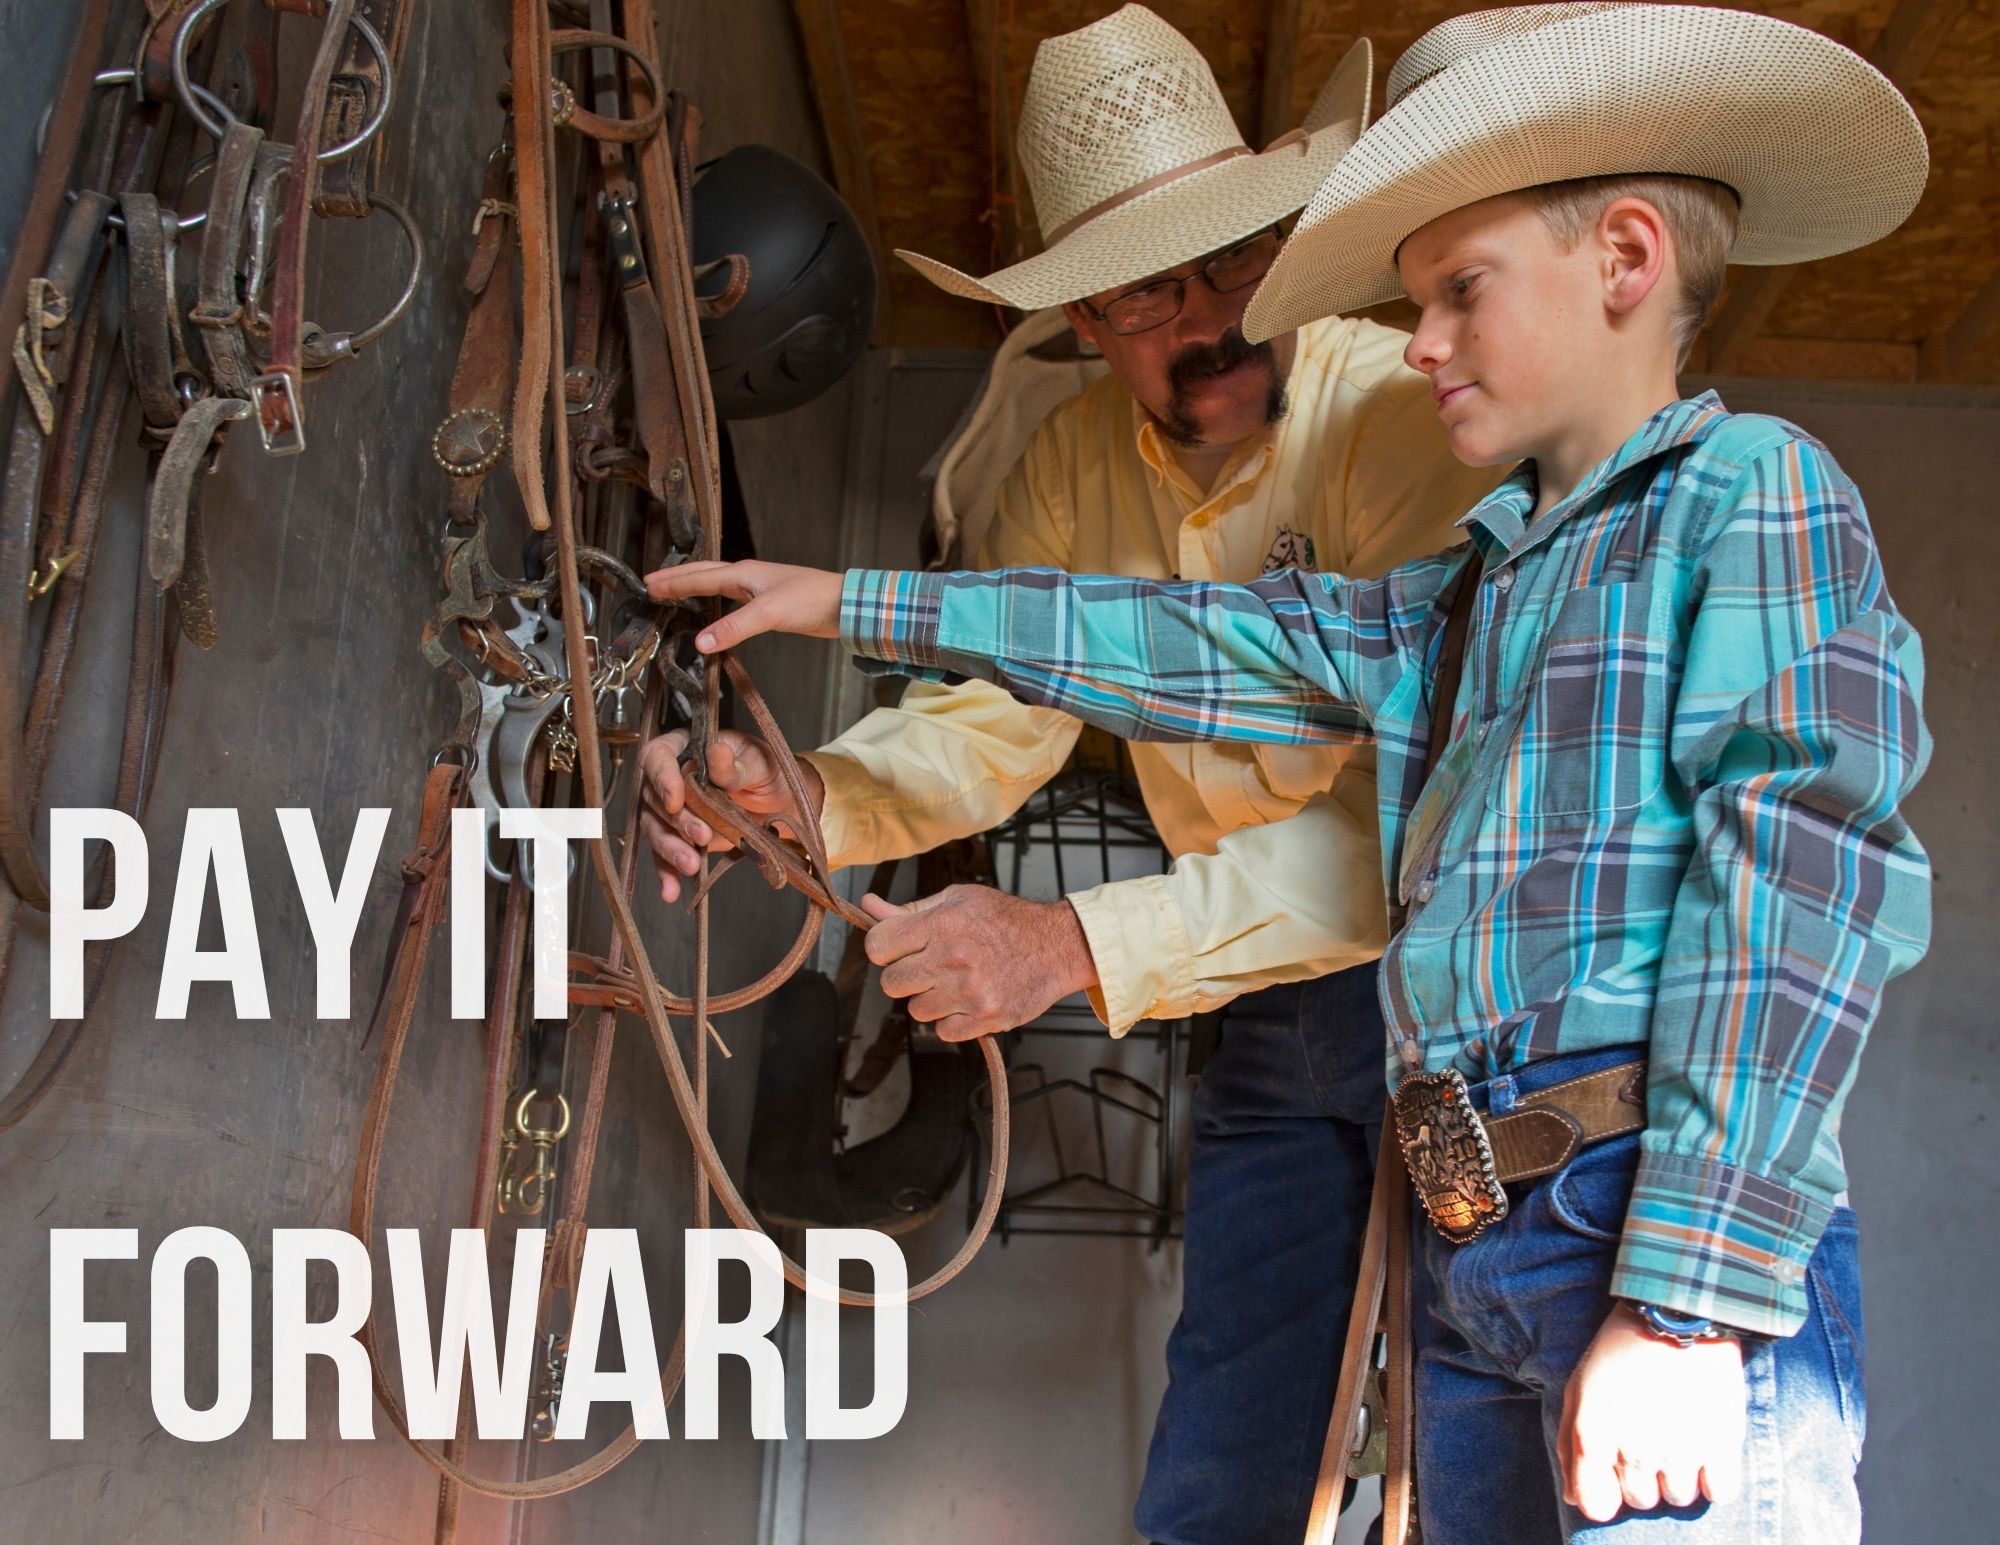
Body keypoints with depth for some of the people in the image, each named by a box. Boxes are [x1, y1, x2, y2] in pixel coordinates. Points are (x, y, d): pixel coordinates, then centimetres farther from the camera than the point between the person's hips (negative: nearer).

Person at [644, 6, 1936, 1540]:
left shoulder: (1754, 490, -1)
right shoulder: (1481, 588, 22)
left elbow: (1803, 866, -13)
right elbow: (1203, 645, 25)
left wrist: (1686, 1302, -20)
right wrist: (852, 603, 24)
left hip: (1678, 1213, -7)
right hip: (1475, 1246, 7)